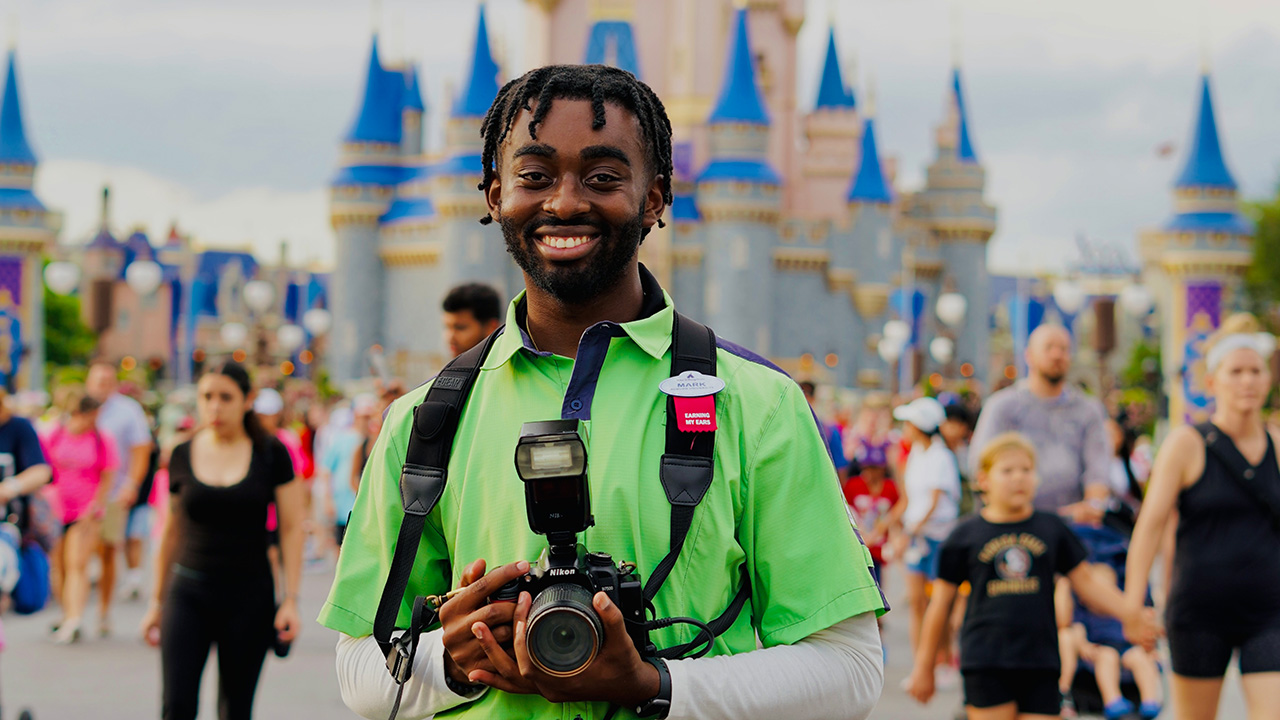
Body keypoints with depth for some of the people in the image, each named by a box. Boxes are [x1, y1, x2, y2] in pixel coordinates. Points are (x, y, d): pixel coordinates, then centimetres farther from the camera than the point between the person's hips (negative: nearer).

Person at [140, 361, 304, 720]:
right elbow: (171, 532, 13)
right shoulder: (182, 455, 4)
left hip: (249, 596, -1)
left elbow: (291, 529, 0)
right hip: (188, 592, 1)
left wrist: (291, 599, -8)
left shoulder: (271, 455, 0)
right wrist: (157, 601, 14)